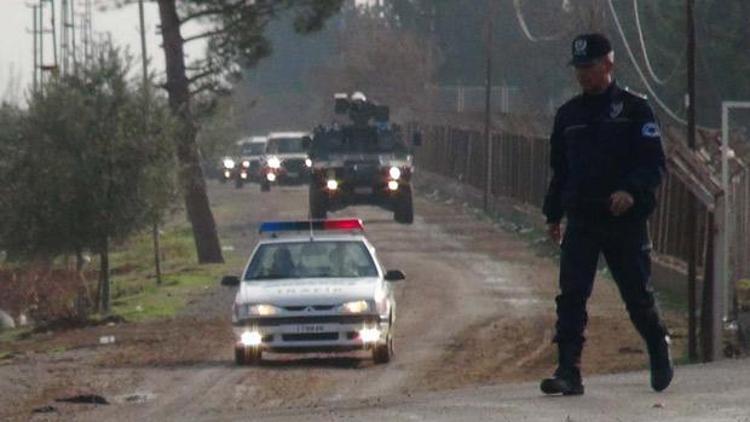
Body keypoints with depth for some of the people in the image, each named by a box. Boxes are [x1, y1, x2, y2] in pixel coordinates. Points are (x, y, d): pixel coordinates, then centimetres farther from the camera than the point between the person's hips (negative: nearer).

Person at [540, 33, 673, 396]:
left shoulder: (634, 108, -1)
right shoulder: (568, 115, 13)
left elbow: (654, 164, -6)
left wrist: (631, 191, -23)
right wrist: (553, 214, 16)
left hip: (626, 219, -3)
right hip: (580, 219, 3)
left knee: (638, 295, 6)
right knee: (571, 297, -9)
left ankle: (659, 352, 31)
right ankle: (568, 372, -12)